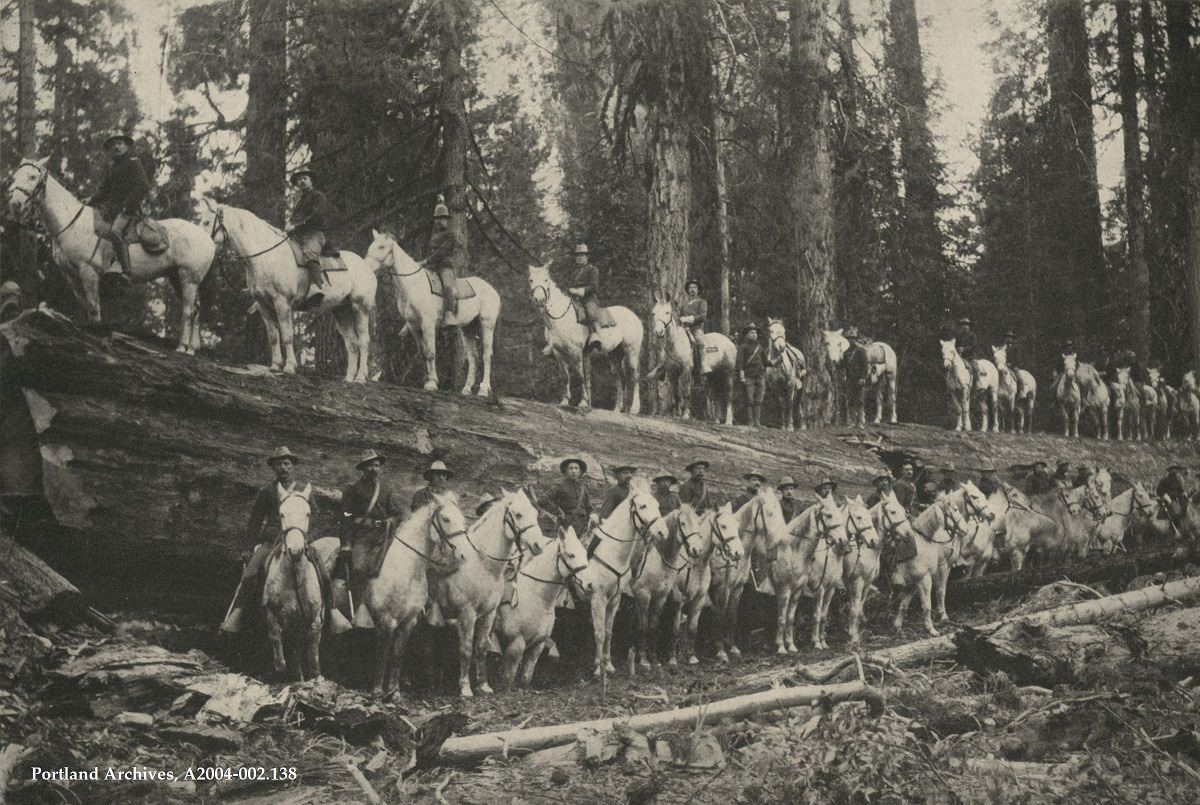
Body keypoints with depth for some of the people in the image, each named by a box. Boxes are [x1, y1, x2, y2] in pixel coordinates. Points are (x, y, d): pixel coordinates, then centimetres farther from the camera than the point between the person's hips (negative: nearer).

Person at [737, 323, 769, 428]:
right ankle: (750, 422, -3)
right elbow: (739, 361, -6)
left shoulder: (760, 347, 17)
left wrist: (765, 375, 18)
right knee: (750, 400, -5)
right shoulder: (742, 347, 2)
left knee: (759, 400, 1)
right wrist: (741, 374, -16)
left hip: (760, 376, 4)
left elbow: (765, 362, 22)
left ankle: (757, 421, 4)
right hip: (749, 376, -4)